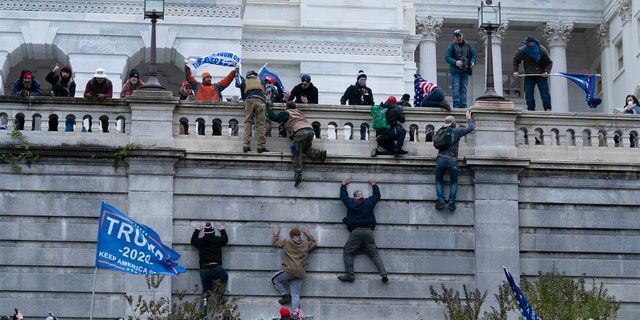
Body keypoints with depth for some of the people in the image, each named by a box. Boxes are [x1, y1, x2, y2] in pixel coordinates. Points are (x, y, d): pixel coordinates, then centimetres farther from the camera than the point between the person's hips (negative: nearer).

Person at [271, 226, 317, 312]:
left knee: (274, 279, 19)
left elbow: (275, 243, 18)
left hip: (289, 271, -4)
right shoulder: (306, 244, 12)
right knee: (295, 295, 3)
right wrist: (308, 234, 39)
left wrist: (276, 233, 34)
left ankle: (286, 295, 8)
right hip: (300, 274, 4)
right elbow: (314, 243, 33)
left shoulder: (286, 242, 4)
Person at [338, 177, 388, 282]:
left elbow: (343, 195, 22)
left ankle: (349, 275, -7)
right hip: (368, 232, 3)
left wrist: (344, 184, 38)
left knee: (347, 252, 4)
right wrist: (373, 184, 42)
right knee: (374, 253, 3)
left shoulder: (351, 203, 5)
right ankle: (383, 274, -10)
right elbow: (377, 195, 28)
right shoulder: (369, 202, 10)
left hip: (355, 232, -3)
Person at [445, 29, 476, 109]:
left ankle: (463, 105, 5)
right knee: (455, 88, -9)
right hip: (455, 70, -4)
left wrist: (473, 62, -6)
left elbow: (473, 54, 16)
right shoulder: (452, 46, 0)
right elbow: (447, 57, -6)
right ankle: (456, 104, -10)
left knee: (463, 89, 4)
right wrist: (455, 62, -22)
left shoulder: (468, 45, 11)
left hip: (465, 70, 4)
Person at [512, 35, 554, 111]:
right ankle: (531, 109, 0)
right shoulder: (522, 51, -9)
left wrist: (546, 71, -19)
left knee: (544, 91, -12)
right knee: (528, 93, -5)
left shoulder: (542, 50, -12)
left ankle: (547, 108, -13)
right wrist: (515, 71, -6)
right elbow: (515, 61, 8)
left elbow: (549, 62, -2)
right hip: (528, 75, 2)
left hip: (541, 75, -2)